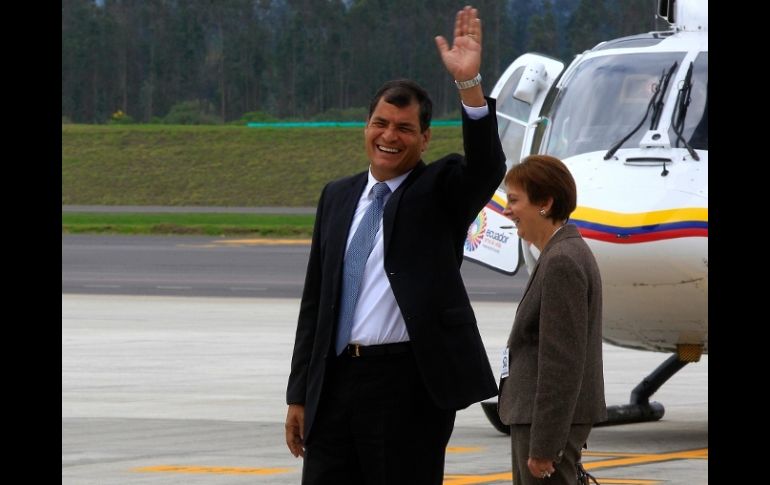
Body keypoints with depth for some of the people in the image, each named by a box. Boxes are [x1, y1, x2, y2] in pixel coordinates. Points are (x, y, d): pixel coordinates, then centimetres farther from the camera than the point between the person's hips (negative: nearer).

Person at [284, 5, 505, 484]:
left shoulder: (441, 193, 2)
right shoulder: (338, 197, 15)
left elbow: (487, 169, -22)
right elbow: (315, 301, 16)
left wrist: (470, 84, -35)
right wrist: (299, 394, 14)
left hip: (409, 382, -5)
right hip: (336, 380, 5)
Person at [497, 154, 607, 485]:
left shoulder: (562, 262, -18)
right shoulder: (566, 254, 14)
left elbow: (562, 360, -22)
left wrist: (543, 445, -21)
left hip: (551, 419, -10)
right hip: (533, 416, 10)